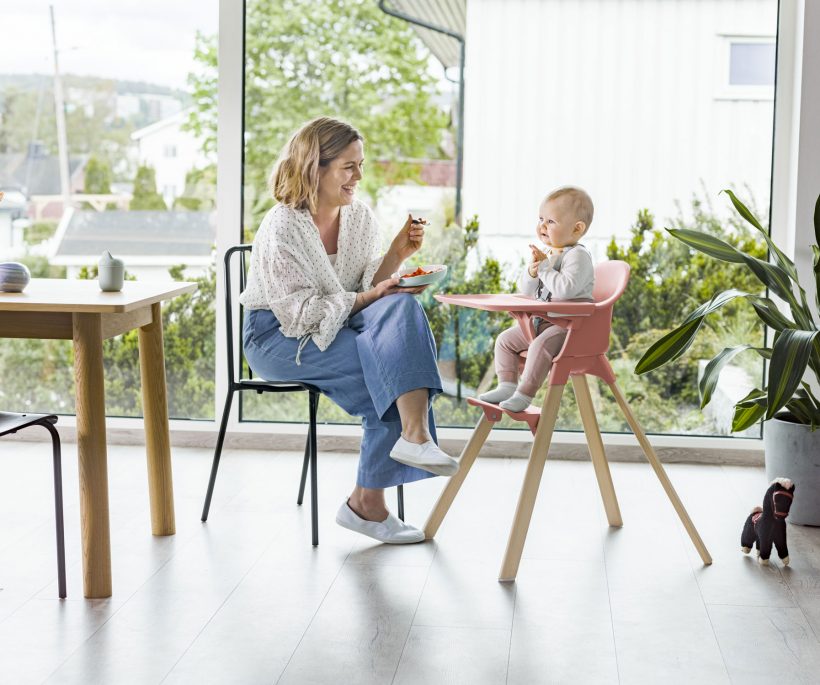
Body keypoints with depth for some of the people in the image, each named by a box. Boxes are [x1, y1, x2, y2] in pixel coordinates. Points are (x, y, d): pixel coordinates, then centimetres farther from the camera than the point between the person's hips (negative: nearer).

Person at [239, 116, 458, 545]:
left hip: (334, 329, 6)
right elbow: (302, 313, -18)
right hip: (279, 337, -6)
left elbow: (373, 289, 4)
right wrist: (366, 298, -24)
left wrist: (397, 255, -13)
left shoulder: (358, 215, 4)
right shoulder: (282, 228, -16)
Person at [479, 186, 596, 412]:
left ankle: (524, 394, -26)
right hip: (541, 321, 9)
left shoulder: (577, 256, -15)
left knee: (541, 345, -32)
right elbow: (525, 289, 12)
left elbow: (566, 288, -32)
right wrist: (532, 271, -10)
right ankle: (507, 386, 5)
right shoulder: (546, 253, 12)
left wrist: (544, 267, -21)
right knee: (505, 339, 6)